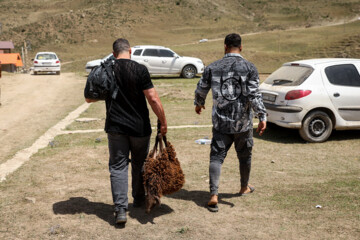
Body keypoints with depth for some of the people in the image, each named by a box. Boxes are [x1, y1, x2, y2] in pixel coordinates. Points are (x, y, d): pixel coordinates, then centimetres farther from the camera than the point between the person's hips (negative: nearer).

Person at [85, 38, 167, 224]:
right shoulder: (139, 70, -10)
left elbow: (89, 98, 8)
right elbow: (153, 99, -14)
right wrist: (163, 122, -5)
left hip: (115, 127, 1)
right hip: (139, 127, -1)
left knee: (118, 167, 6)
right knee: (139, 164, 17)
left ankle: (120, 209, -2)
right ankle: (139, 200, 32)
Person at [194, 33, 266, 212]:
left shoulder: (212, 68, 0)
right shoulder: (249, 68, -6)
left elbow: (201, 90, 10)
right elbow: (254, 95, -14)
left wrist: (198, 104, 30)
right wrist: (262, 117, -11)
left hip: (220, 122, 1)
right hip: (243, 123, 0)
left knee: (216, 157, 3)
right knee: (244, 156, 19)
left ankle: (213, 195, -10)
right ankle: (244, 187, 39)